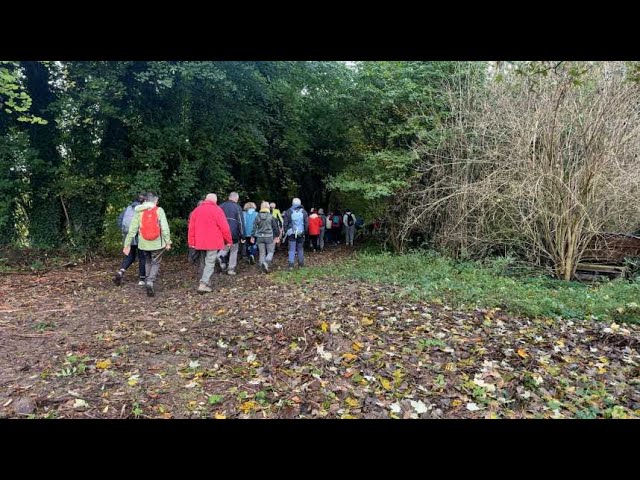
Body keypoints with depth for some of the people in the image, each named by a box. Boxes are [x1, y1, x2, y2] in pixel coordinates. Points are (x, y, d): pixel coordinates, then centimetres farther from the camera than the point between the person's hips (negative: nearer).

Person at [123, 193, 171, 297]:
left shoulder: (139, 212, 2)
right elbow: (165, 228, -11)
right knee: (155, 263, 8)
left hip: (144, 243, 3)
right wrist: (168, 242, -4)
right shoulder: (159, 210, -5)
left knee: (147, 262, 23)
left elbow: (132, 229, 1)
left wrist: (127, 244, 5)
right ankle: (150, 281, -13)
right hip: (157, 243, -3)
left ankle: (148, 281, 26)